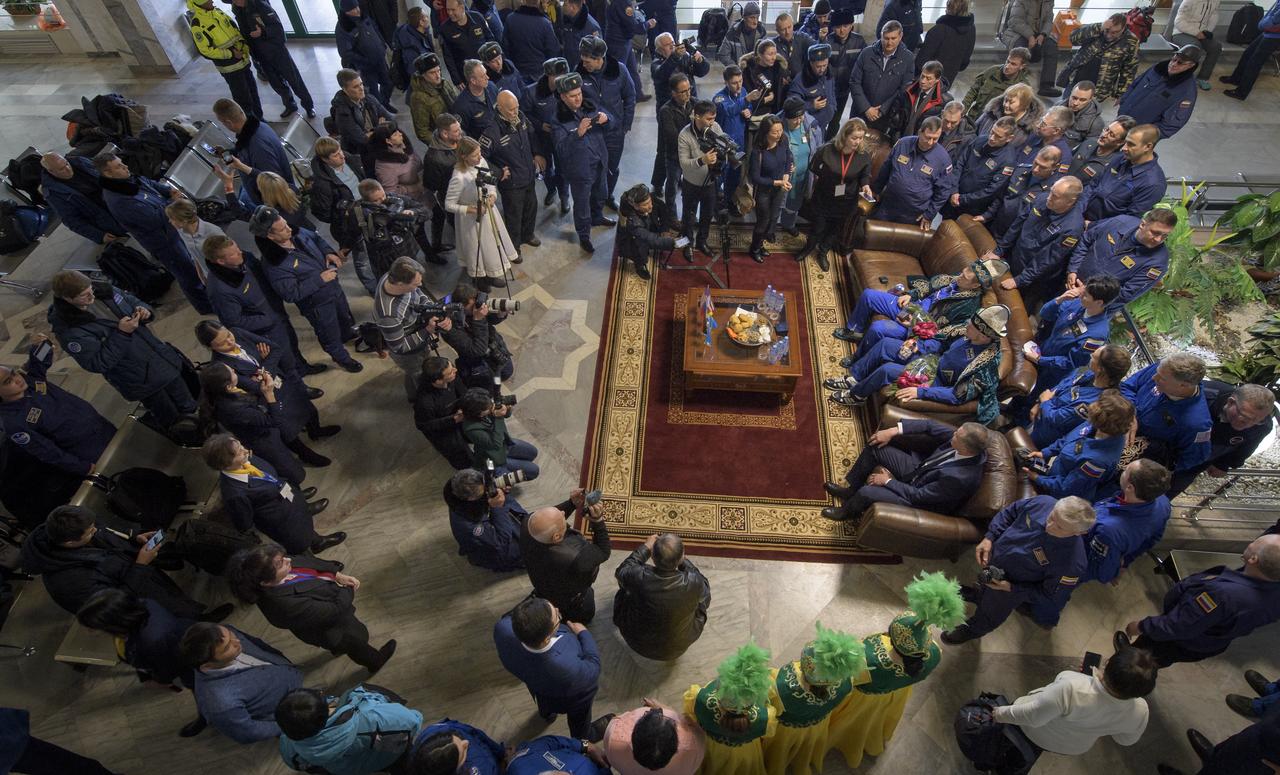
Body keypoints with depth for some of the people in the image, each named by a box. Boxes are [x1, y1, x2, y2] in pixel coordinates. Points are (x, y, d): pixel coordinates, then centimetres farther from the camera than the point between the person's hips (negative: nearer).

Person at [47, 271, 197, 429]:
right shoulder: (68, 330, -25)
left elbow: (132, 301, 9)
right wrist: (121, 334, -31)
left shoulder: (102, 291, -9)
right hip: (141, 381, -6)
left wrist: (144, 310, -15)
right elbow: (97, 363, -25)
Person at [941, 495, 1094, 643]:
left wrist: (1011, 588, -26)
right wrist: (989, 537, -18)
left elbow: (1050, 597, -22)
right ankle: (980, 594, 70)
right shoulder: (1043, 502, -29)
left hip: (1015, 587, -3)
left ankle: (973, 630, 56)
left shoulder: (1072, 563, -38)